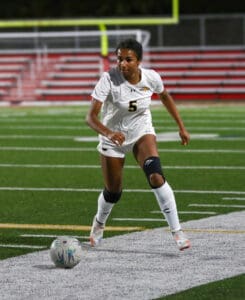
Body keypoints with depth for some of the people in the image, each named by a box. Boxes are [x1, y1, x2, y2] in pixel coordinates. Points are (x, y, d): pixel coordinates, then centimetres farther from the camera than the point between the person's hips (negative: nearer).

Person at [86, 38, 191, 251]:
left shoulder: (151, 77, -17)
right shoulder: (109, 79, -27)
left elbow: (165, 96, 7)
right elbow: (91, 116, -33)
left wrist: (181, 127, 10)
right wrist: (108, 133, -52)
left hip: (142, 132, 1)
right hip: (113, 138, -1)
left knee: (156, 176, -25)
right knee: (113, 192, 7)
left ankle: (177, 232, -21)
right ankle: (99, 223, 43)